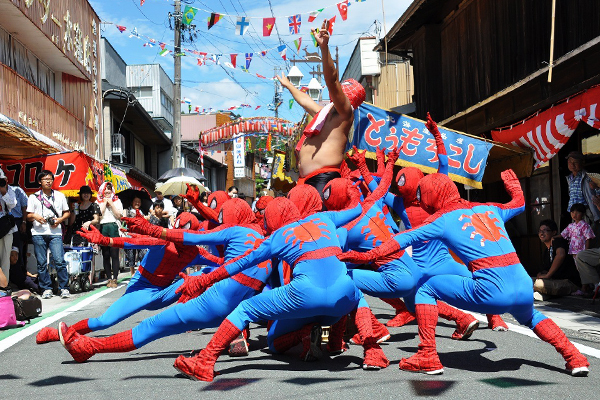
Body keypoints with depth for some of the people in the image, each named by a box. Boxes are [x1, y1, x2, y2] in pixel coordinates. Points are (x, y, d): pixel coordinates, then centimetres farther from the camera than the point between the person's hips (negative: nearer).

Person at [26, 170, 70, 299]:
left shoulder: (60, 196, 14)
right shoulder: (33, 197, 11)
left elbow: (67, 213, 17)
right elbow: (28, 216, 10)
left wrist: (60, 220, -2)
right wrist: (35, 217, -12)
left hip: (55, 232, 0)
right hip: (38, 233, 1)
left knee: (59, 261, -11)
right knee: (41, 263, 2)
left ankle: (64, 288, -3)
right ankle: (46, 289, 11)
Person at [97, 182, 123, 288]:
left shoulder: (117, 201, 15)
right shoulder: (98, 202, 15)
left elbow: (119, 216, 4)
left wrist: (111, 204, -1)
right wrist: (105, 203, 2)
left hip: (114, 227, -1)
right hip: (103, 228, 1)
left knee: (114, 254, -6)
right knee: (105, 255, 0)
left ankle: (115, 279, -6)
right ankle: (109, 278, 4)